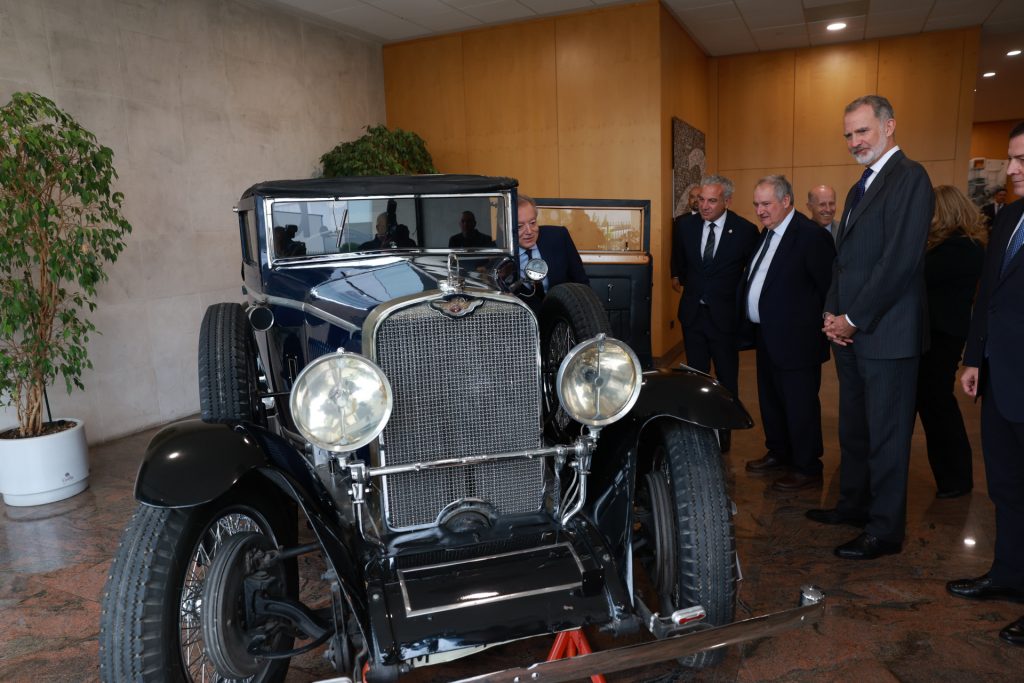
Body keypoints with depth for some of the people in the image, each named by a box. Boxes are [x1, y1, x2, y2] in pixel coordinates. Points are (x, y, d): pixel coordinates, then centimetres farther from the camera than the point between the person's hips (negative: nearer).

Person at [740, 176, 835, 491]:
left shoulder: (811, 235, -17)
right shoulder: (768, 232, 11)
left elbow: (830, 288, -17)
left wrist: (820, 325, -12)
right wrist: (753, 324, 11)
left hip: (795, 339, -9)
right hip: (766, 336, 9)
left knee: (799, 406, 3)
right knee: (770, 400, 20)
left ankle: (807, 469, 17)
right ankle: (779, 453, 37)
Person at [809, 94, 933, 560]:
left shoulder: (909, 177, -11)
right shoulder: (860, 188, 18)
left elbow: (900, 260, -19)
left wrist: (853, 319, -15)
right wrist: (832, 314, 3)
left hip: (886, 335, -9)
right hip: (850, 332, 9)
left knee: (886, 435, 2)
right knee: (853, 429, 17)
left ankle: (886, 530, 14)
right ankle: (854, 504, 32)